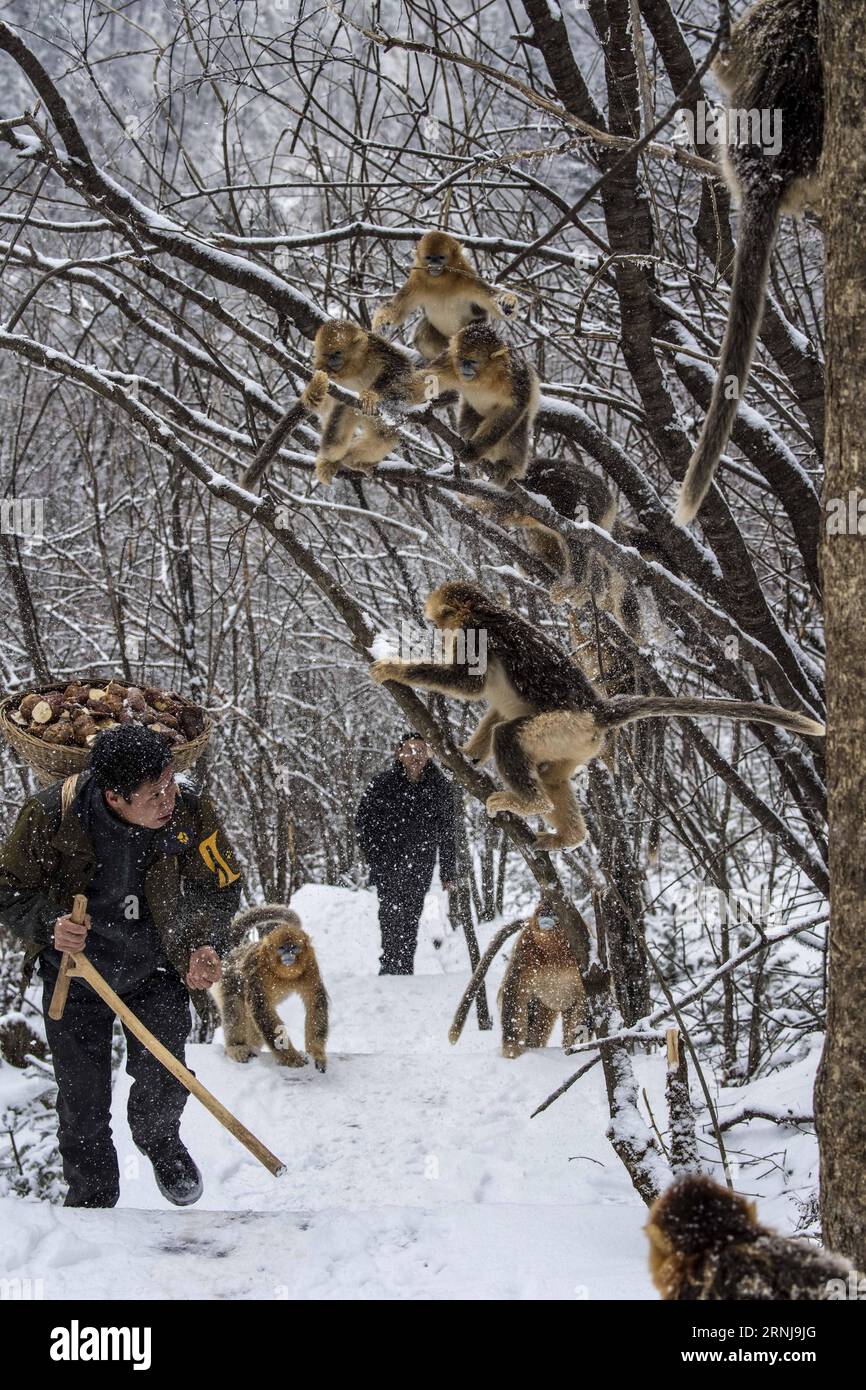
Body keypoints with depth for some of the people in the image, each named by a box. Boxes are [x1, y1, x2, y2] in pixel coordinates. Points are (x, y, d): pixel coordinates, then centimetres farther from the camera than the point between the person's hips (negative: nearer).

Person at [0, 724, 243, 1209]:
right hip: (74, 975, 0)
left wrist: (206, 946, -21)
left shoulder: (191, 814, -20)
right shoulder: (51, 815, -24)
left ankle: (159, 1138, 24)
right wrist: (49, 923, -28)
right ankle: (91, 1196, 30)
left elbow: (220, 890, -4)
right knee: (82, 1102, 3)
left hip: (156, 972, 1)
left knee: (163, 1077, -13)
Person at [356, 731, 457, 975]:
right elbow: (363, 821, 4)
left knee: (411, 919, 5)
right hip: (388, 864, -2)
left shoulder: (439, 787, 3)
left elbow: (447, 833, 8)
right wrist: (375, 858, -4)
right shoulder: (382, 784, -3)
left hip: (420, 866, 2)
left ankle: (404, 970, 13)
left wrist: (447, 872, 7)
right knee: (392, 915, -12)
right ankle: (392, 967, -11)